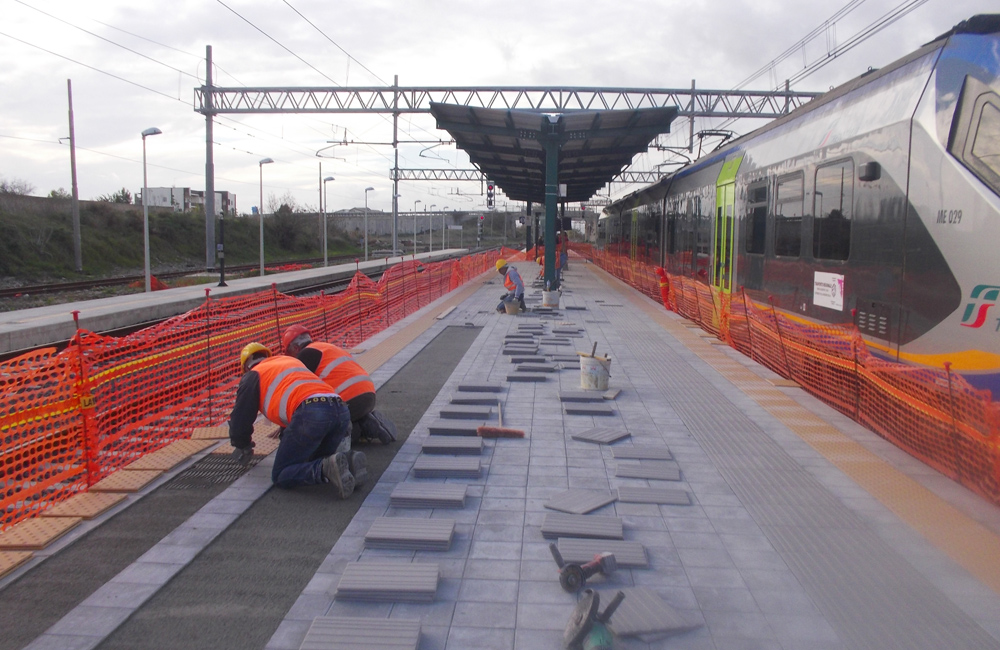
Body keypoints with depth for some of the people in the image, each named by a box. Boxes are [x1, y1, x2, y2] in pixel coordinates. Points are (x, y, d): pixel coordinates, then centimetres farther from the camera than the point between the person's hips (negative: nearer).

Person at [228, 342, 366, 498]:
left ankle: (327, 468, -22)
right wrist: (286, 436, 62)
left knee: (281, 476, 5)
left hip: (310, 413, -7)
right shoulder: (291, 361, 38)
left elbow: (240, 419, 20)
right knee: (316, 462, 27)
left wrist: (243, 447, 40)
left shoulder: (253, 376, 19)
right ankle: (349, 461, -4)